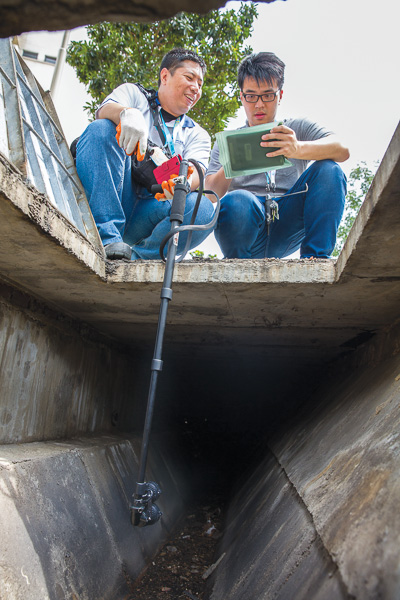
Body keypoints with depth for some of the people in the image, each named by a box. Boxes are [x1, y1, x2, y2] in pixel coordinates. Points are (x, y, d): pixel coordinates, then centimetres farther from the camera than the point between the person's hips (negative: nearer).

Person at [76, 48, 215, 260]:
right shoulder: (133, 92, 20)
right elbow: (105, 110, -3)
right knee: (100, 129, -23)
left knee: (202, 208, -25)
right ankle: (107, 239, -32)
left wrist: (185, 183, -25)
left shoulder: (198, 135, 23)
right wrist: (128, 113, -28)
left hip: (150, 210, 1)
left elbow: (196, 170, 1)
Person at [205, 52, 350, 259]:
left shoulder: (298, 128, 19)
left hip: (287, 229, 2)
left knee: (328, 170, -18)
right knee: (236, 201, -35)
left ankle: (315, 257, -21)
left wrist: (298, 149, -24)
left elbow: (341, 150, -3)